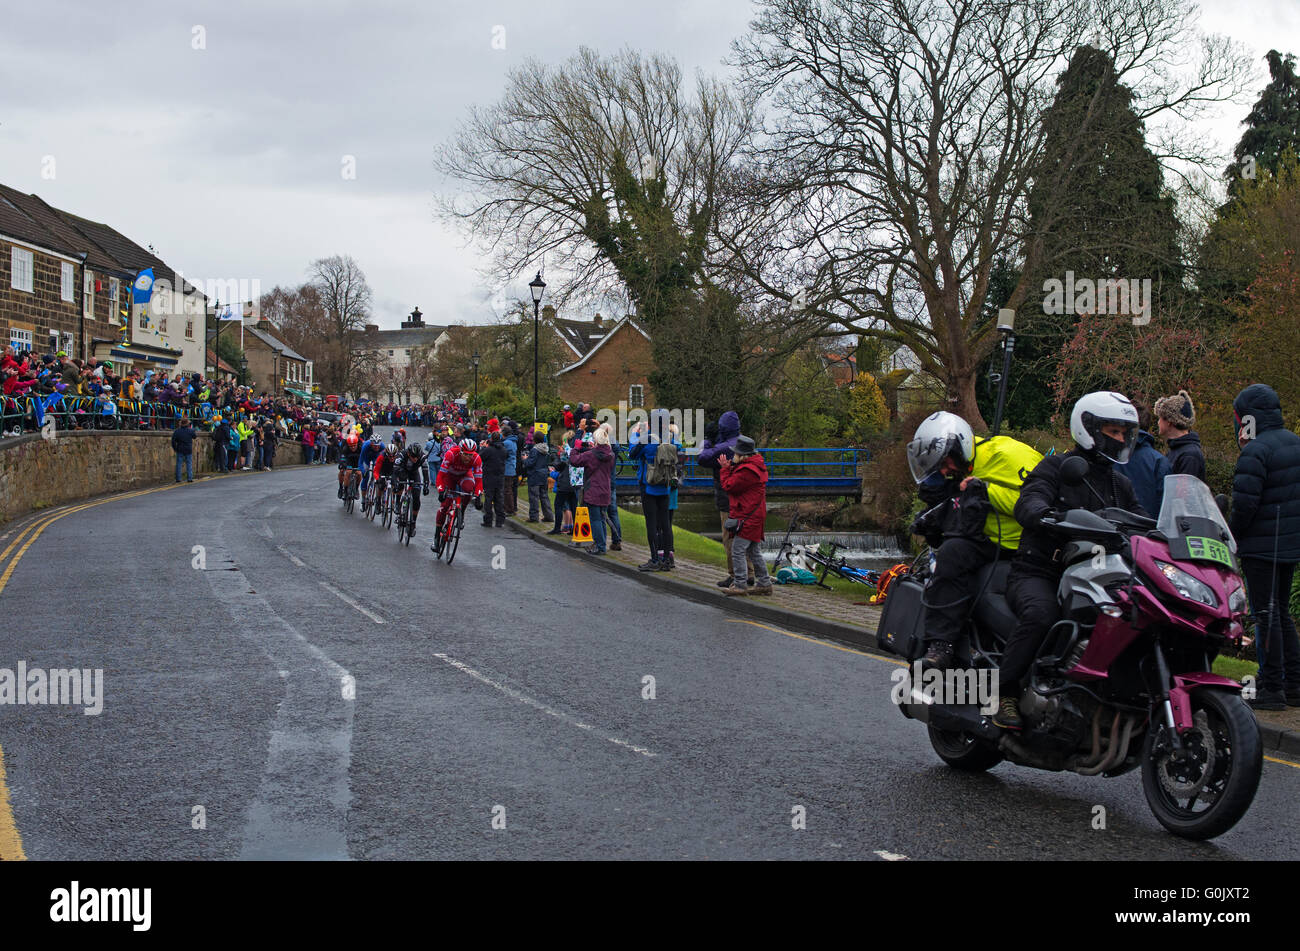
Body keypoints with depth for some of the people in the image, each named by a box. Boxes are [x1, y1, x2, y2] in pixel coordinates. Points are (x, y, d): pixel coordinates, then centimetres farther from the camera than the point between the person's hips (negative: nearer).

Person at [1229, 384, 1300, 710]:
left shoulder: (1255, 453, -17)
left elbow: (1244, 505, -21)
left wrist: (1229, 536, -6)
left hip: (1262, 546, -9)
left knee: (1266, 615, -3)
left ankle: (1272, 689, -1)